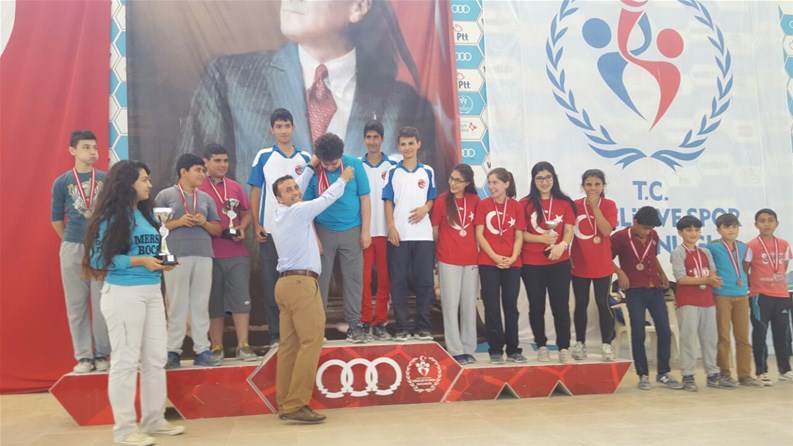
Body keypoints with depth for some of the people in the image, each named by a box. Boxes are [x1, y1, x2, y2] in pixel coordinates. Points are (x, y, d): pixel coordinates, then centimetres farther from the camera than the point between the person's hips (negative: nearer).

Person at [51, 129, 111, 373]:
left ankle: (102, 354, 12)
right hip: (72, 248, 1)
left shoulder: (106, 179, 3)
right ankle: (84, 356, 13)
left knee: (102, 303, 2)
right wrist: (71, 242, 11)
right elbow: (56, 218, 9)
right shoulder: (62, 182, 3)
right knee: (76, 304, 5)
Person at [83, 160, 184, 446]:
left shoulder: (145, 212, 12)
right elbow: (98, 259, -15)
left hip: (152, 291, 8)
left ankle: (154, 420, 25)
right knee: (125, 361, 1)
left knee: (156, 358, 12)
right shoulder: (112, 217, -10)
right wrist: (139, 261, -19)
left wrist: (160, 262, -1)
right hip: (123, 293, -8)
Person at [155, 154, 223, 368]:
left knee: (201, 305, 5)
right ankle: (173, 351, 8)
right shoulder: (165, 195, 5)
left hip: (204, 256, 4)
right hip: (176, 256, -4)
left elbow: (218, 229, 16)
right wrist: (178, 222, -11)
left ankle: (202, 350, 10)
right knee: (177, 305, 0)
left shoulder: (206, 198, 16)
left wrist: (204, 223, -3)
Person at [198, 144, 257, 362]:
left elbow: (247, 213, 17)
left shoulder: (235, 187, 11)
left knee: (241, 299, 1)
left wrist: (242, 228, -1)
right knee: (214, 302, 6)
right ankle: (216, 347, 16)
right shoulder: (197, 188, -3)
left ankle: (243, 346, 7)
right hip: (210, 254, -3)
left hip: (237, 254, 3)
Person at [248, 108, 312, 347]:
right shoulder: (263, 156, 4)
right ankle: (275, 333, 11)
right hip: (270, 229, -1)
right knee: (271, 281, 2)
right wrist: (256, 225, -4)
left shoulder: (305, 158, 7)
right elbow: (255, 192, 4)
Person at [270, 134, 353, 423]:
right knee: (311, 341, -10)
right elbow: (327, 198, 3)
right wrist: (343, 179, 19)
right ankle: (296, 406, -12)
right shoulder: (298, 211, -6)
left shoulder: (280, 214, 18)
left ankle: (285, 404, 8)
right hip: (301, 283, -10)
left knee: (289, 343, 7)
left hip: (286, 283, 10)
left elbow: (299, 189, 34)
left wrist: (310, 168, 38)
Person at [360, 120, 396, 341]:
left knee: (384, 278, 4)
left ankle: (380, 323, 13)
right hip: (362, 230, 0)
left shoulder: (393, 166, 5)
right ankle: (365, 322, 8)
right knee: (364, 277, 1)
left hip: (385, 231, 0)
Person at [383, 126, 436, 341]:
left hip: (423, 234, 1)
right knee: (398, 281, 0)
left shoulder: (427, 171, 9)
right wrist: (391, 227, -9)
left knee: (424, 281, 2)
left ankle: (423, 326, 11)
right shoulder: (392, 172, 6)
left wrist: (425, 209, -11)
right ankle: (402, 327, 8)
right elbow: (388, 201, 2)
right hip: (399, 234, -1)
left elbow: (432, 199, 12)